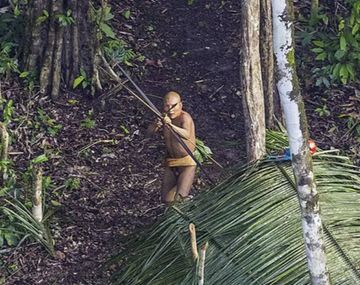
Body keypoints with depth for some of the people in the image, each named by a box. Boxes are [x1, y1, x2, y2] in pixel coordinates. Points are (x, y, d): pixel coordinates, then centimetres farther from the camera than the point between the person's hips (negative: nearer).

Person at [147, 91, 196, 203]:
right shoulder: (165, 117, -1)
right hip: (170, 161, 6)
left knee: (179, 197, -15)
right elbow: (149, 132, -7)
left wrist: (171, 125, -55)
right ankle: (177, 179, 31)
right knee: (166, 200, 4)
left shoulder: (185, 117, -21)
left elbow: (187, 135, -40)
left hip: (187, 161, -6)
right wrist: (156, 125, -30)